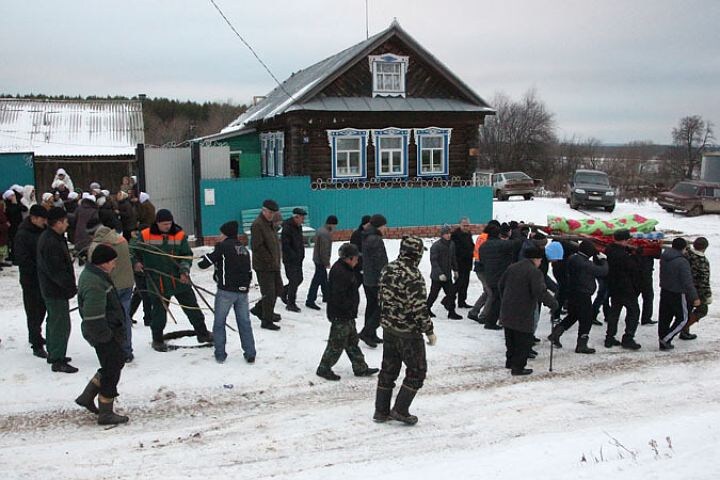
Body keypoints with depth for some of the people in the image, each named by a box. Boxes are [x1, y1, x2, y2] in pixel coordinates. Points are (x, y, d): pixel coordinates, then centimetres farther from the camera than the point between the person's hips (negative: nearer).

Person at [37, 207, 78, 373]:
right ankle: (57, 361, 1)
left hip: (49, 289, 11)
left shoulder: (47, 237, 9)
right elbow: (55, 271, -27)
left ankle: (53, 354, 34)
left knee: (53, 321, 21)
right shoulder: (51, 243, -25)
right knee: (61, 325, -5)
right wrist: (71, 286, -21)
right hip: (56, 291, -11)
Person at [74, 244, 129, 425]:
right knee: (111, 371, 0)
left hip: (109, 331, 10)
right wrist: (106, 336, -21)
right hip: (105, 335, -10)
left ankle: (87, 397, 32)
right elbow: (93, 317, -28)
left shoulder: (93, 274, 9)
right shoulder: (95, 284, -25)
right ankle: (105, 414, 13)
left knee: (116, 362, 22)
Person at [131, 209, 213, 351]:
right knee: (159, 312, 10)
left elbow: (187, 255, 0)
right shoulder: (145, 236, -6)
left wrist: (184, 270, -14)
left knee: (192, 308, 9)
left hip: (180, 281, 2)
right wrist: (135, 263, -8)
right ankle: (157, 340, 29)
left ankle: (202, 334, 24)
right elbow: (132, 250, 8)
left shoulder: (179, 235, -3)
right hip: (158, 283, -2)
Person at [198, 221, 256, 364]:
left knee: (219, 322, 7)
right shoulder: (244, 249, 17)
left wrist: (201, 263, 17)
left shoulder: (223, 246, -4)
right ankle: (250, 354, 11)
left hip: (226, 290, -6)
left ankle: (220, 354, 10)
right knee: (244, 322, 12)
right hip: (243, 290, 6)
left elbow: (209, 260, -3)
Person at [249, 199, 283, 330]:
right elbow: (257, 247, -22)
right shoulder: (257, 225, -15)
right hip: (263, 266, -10)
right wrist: (270, 260, -19)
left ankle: (258, 309, 31)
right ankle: (267, 321, 6)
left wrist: (276, 260, 14)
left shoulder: (270, 224, 16)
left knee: (278, 288, 16)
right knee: (269, 293, -5)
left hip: (273, 265, 10)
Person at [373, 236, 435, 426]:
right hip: (408, 332, -8)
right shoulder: (413, 276, -24)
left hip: (388, 327, 8)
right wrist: (429, 331, -12)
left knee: (388, 368, 17)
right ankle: (400, 410, 10)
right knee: (417, 370, 9)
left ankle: (381, 411, 24)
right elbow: (419, 308, -23)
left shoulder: (388, 269, 2)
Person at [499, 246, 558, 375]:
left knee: (511, 339, 21)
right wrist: (553, 303, -12)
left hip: (506, 312, 8)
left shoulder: (512, 267, 9)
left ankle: (510, 362, 33)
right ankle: (518, 367, 7)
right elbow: (540, 292, -26)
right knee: (524, 341, 4)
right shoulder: (535, 272, -15)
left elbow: (500, 284, 18)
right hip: (523, 315, -8)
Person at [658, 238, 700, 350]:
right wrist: (695, 298, -14)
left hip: (664, 291, 7)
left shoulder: (663, 258, 2)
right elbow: (688, 282, -20)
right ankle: (666, 339, 0)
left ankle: (663, 343, 18)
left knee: (664, 317, 12)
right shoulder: (682, 262, -21)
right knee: (682, 319, 8)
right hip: (677, 294, -7)